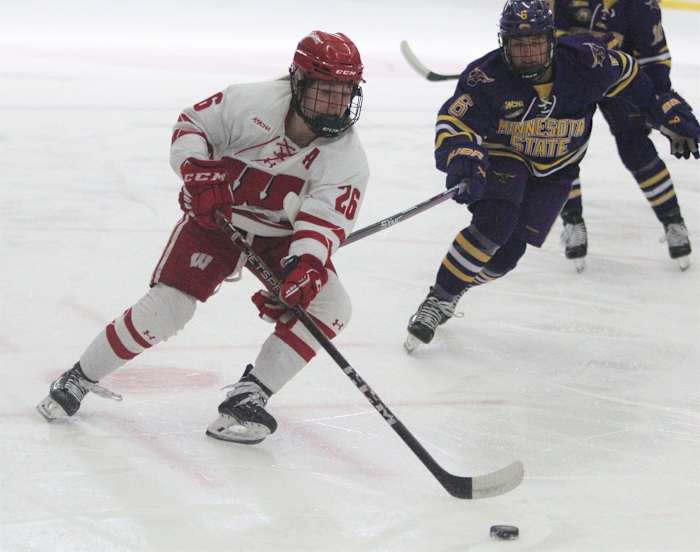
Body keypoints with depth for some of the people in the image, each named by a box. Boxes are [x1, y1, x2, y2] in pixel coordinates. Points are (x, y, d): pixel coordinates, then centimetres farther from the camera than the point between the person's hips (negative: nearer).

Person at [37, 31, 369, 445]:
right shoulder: (252, 103, -22)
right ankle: (80, 378, 8)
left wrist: (302, 267, -48)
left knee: (330, 306, -19)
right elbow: (191, 124, -7)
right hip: (216, 216, -2)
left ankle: (249, 397, -10)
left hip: (284, 237, 2)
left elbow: (324, 223, -30)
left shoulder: (348, 158, -20)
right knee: (165, 309, -14)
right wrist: (197, 172, -24)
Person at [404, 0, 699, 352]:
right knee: (493, 224, -28)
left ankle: (452, 290, 19)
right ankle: (436, 301, -15)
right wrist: (463, 161, -55)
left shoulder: (583, 62, -22)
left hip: (555, 170, 3)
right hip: (502, 156, -2)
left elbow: (627, 74, -4)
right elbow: (453, 122, -34)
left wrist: (672, 115, -1)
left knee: (508, 251, -7)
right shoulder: (486, 76, -27)